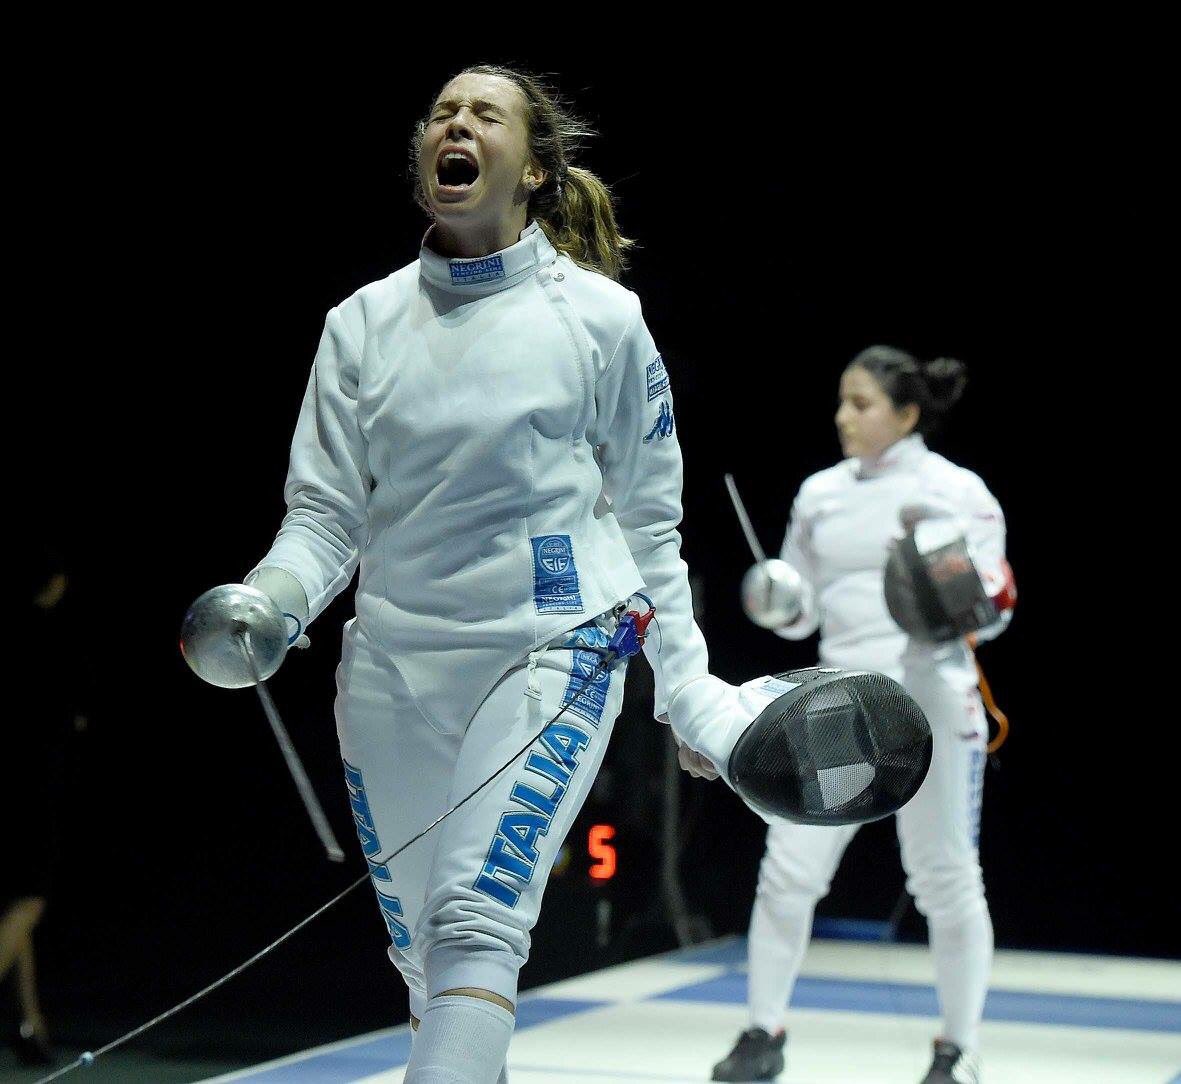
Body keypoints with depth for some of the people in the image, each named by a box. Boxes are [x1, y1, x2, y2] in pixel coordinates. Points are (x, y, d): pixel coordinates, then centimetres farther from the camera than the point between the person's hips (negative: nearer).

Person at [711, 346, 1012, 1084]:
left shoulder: (959, 492, -4)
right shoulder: (822, 493, 9)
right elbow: (802, 612, 13)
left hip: (929, 704, -4)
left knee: (947, 882, 3)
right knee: (789, 871, -2)